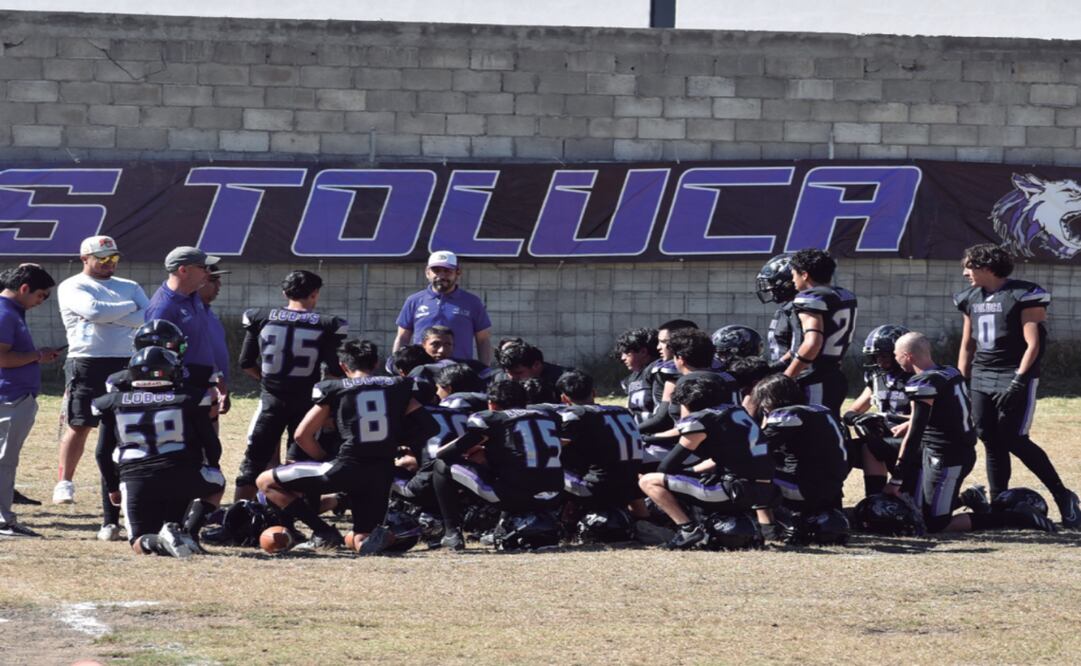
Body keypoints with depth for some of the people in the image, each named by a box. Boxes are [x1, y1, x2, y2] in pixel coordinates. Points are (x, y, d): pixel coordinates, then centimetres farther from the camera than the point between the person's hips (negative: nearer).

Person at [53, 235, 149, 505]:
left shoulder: (129, 287, 16)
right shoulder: (72, 287, 1)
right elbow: (94, 311, -18)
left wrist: (111, 318, -11)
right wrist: (129, 308, -4)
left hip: (126, 364, 4)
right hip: (87, 363, -4)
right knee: (79, 426, -4)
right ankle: (64, 483, 4)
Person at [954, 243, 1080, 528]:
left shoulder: (1023, 296, -10)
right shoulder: (971, 299, 12)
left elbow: (1034, 344, -13)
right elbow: (967, 345, 20)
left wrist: (1017, 382, -18)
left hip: (1015, 379, -7)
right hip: (982, 380, 7)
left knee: (1014, 440, -13)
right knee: (991, 442, 3)